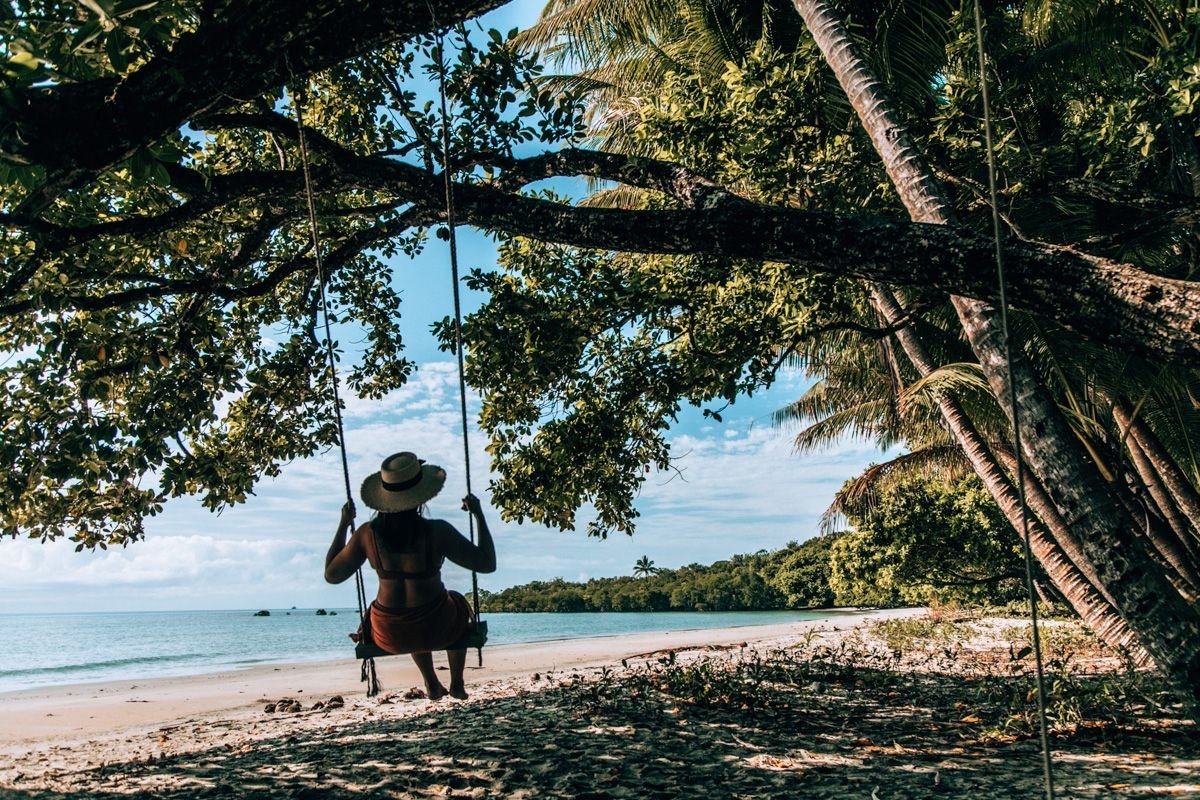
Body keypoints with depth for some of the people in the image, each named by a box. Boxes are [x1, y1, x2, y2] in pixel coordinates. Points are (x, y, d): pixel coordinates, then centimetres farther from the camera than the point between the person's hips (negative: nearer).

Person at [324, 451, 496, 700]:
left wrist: (343, 524, 7)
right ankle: (457, 684, 41)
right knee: (458, 604, 35)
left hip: (389, 635, 3)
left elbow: (332, 574, 0)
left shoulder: (367, 534, -14)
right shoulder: (437, 531, -22)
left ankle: (432, 685, 48)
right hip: (436, 630, -2)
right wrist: (479, 514, -6)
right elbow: (487, 563, -15)